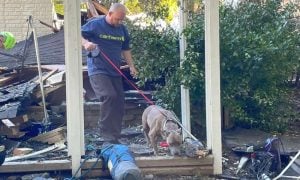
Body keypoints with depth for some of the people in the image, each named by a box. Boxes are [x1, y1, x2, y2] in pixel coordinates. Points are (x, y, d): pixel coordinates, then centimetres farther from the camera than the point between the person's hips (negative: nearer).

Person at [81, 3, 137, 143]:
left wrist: (131, 66, 12)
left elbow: (125, 49, 22)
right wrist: (86, 43, -24)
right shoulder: (95, 24, -6)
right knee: (109, 96, -25)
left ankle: (115, 137, 17)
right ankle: (107, 134, -15)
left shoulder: (123, 29, 12)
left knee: (119, 103, 5)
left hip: (115, 72, 7)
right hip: (98, 70, -7)